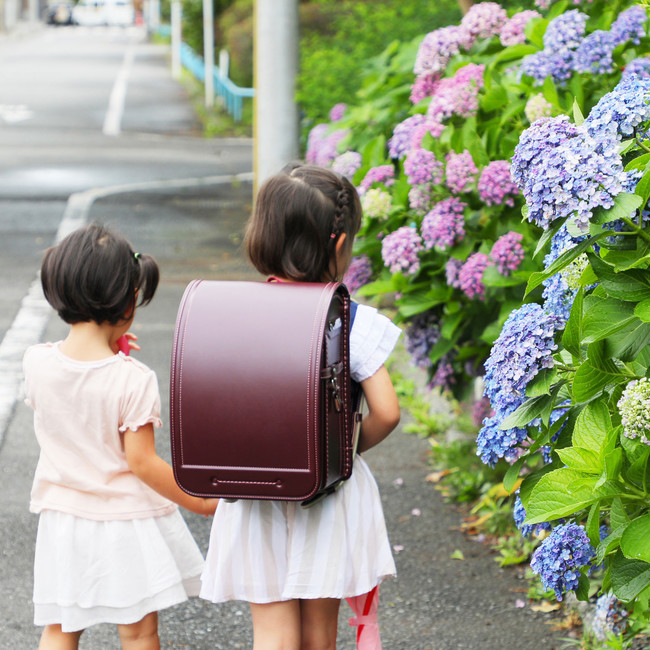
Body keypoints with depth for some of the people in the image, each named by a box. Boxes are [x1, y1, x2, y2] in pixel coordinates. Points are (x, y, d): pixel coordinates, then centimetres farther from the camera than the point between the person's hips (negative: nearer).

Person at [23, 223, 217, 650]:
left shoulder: (37, 361, -9)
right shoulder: (133, 379, -22)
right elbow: (142, 461, -20)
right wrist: (201, 503, -8)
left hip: (63, 515, 4)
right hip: (127, 519, -4)